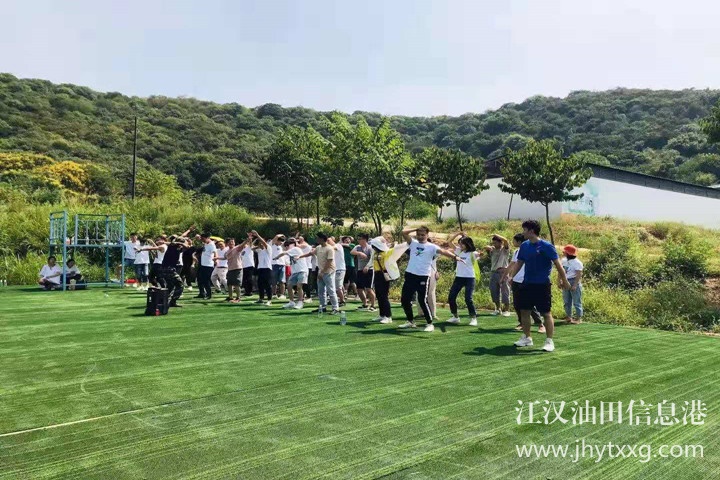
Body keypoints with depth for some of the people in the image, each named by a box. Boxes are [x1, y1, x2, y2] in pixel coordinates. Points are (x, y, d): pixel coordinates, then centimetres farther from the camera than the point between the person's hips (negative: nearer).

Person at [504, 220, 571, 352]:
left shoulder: (546, 246, -13)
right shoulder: (524, 246, 6)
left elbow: (558, 264, -12)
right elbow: (519, 263, 13)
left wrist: (564, 280, -12)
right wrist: (510, 276, 5)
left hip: (542, 285, -7)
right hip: (527, 284, 7)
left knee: (546, 313, -1)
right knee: (524, 311, 10)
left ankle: (549, 341, 8)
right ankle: (526, 338, 23)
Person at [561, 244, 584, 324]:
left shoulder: (577, 262, -14)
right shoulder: (564, 261, 8)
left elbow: (579, 275, -17)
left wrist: (575, 285, -21)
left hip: (574, 282, -7)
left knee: (576, 301, -1)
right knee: (566, 301, 12)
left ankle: (578, 318, 6)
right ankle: (569, 316, 23)